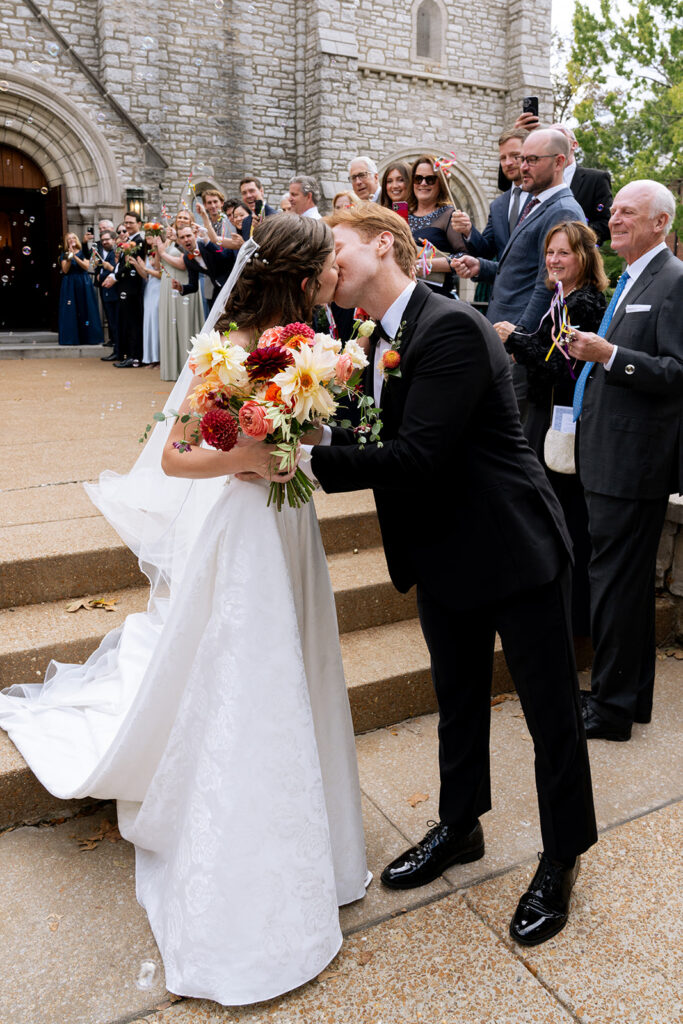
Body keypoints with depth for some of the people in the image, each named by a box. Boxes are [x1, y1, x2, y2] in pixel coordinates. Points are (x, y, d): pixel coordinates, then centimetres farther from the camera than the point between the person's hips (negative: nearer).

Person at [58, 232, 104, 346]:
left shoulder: (83, 252, 9)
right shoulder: (64, 255, 11)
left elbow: (86, 267, -7)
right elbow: (65, 270, -2)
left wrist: (75, 256, -13)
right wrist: (69, 257, -11)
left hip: (83, 284, -1)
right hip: (69, 285, 1)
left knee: (85, 309, -3)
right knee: (71, 310, -3)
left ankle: (88, 337, 0)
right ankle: (72, 338, -2)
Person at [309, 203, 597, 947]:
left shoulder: (452, 328, -21)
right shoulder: (382, 344, 7)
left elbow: (417, 456, -29)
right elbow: (381, 445, 3)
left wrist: (313, 457, -26)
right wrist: (319, 437, -14)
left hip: (514, 549, -8)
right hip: (445, 553, 8)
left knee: (549, 709, 9)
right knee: (458, 699, 22)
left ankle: (561, 861, 31)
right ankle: (459, 827, 43)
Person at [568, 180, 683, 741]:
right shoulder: (630, 282, 19)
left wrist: (610, 355, -24)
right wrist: (591, 352, 6)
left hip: (634, 461, -10)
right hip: (611, 457, 10)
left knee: (617, 581, -2)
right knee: (628, 580, 16)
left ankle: (612, 706, 12)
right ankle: (632, 694, 30)